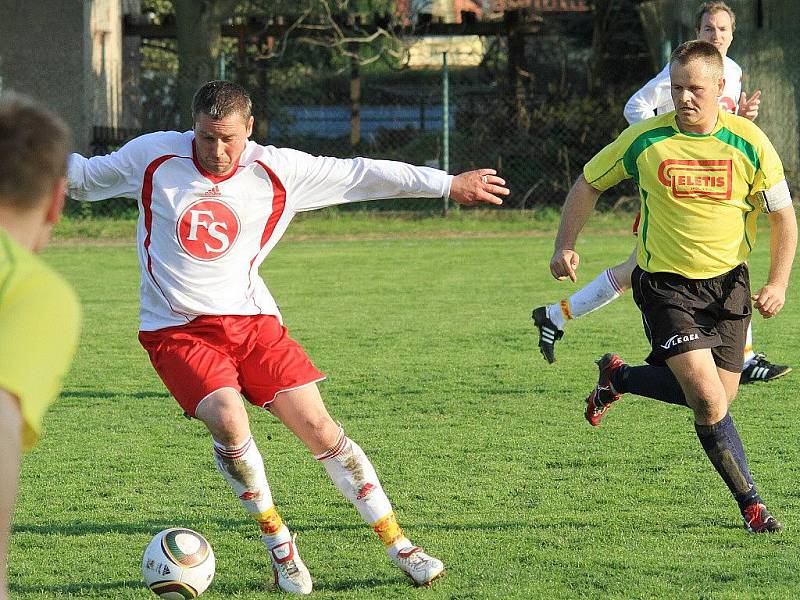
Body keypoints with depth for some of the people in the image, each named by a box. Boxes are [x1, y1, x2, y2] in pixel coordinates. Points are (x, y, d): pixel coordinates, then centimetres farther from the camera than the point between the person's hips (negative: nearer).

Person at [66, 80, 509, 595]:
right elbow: (85, 176, 10)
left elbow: (360, 175, 2)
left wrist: (448, 184, 4)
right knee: (227, 418, -26)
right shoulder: (153, 157, -6)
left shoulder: (276, 170, -4)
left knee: (318, 425, -6)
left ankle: (399, 547, 5)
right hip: (176, 329, -2)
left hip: (250, 320, 2)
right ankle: (280, 546, -6)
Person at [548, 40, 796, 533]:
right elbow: (589, 184, 6)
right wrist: (566, 246, -4)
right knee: (707, 399, -18)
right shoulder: (646, 139, -9)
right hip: (665, 284, -3)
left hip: (728, 283, 3)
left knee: (717, 398, 7)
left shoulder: (749, 142, -8)